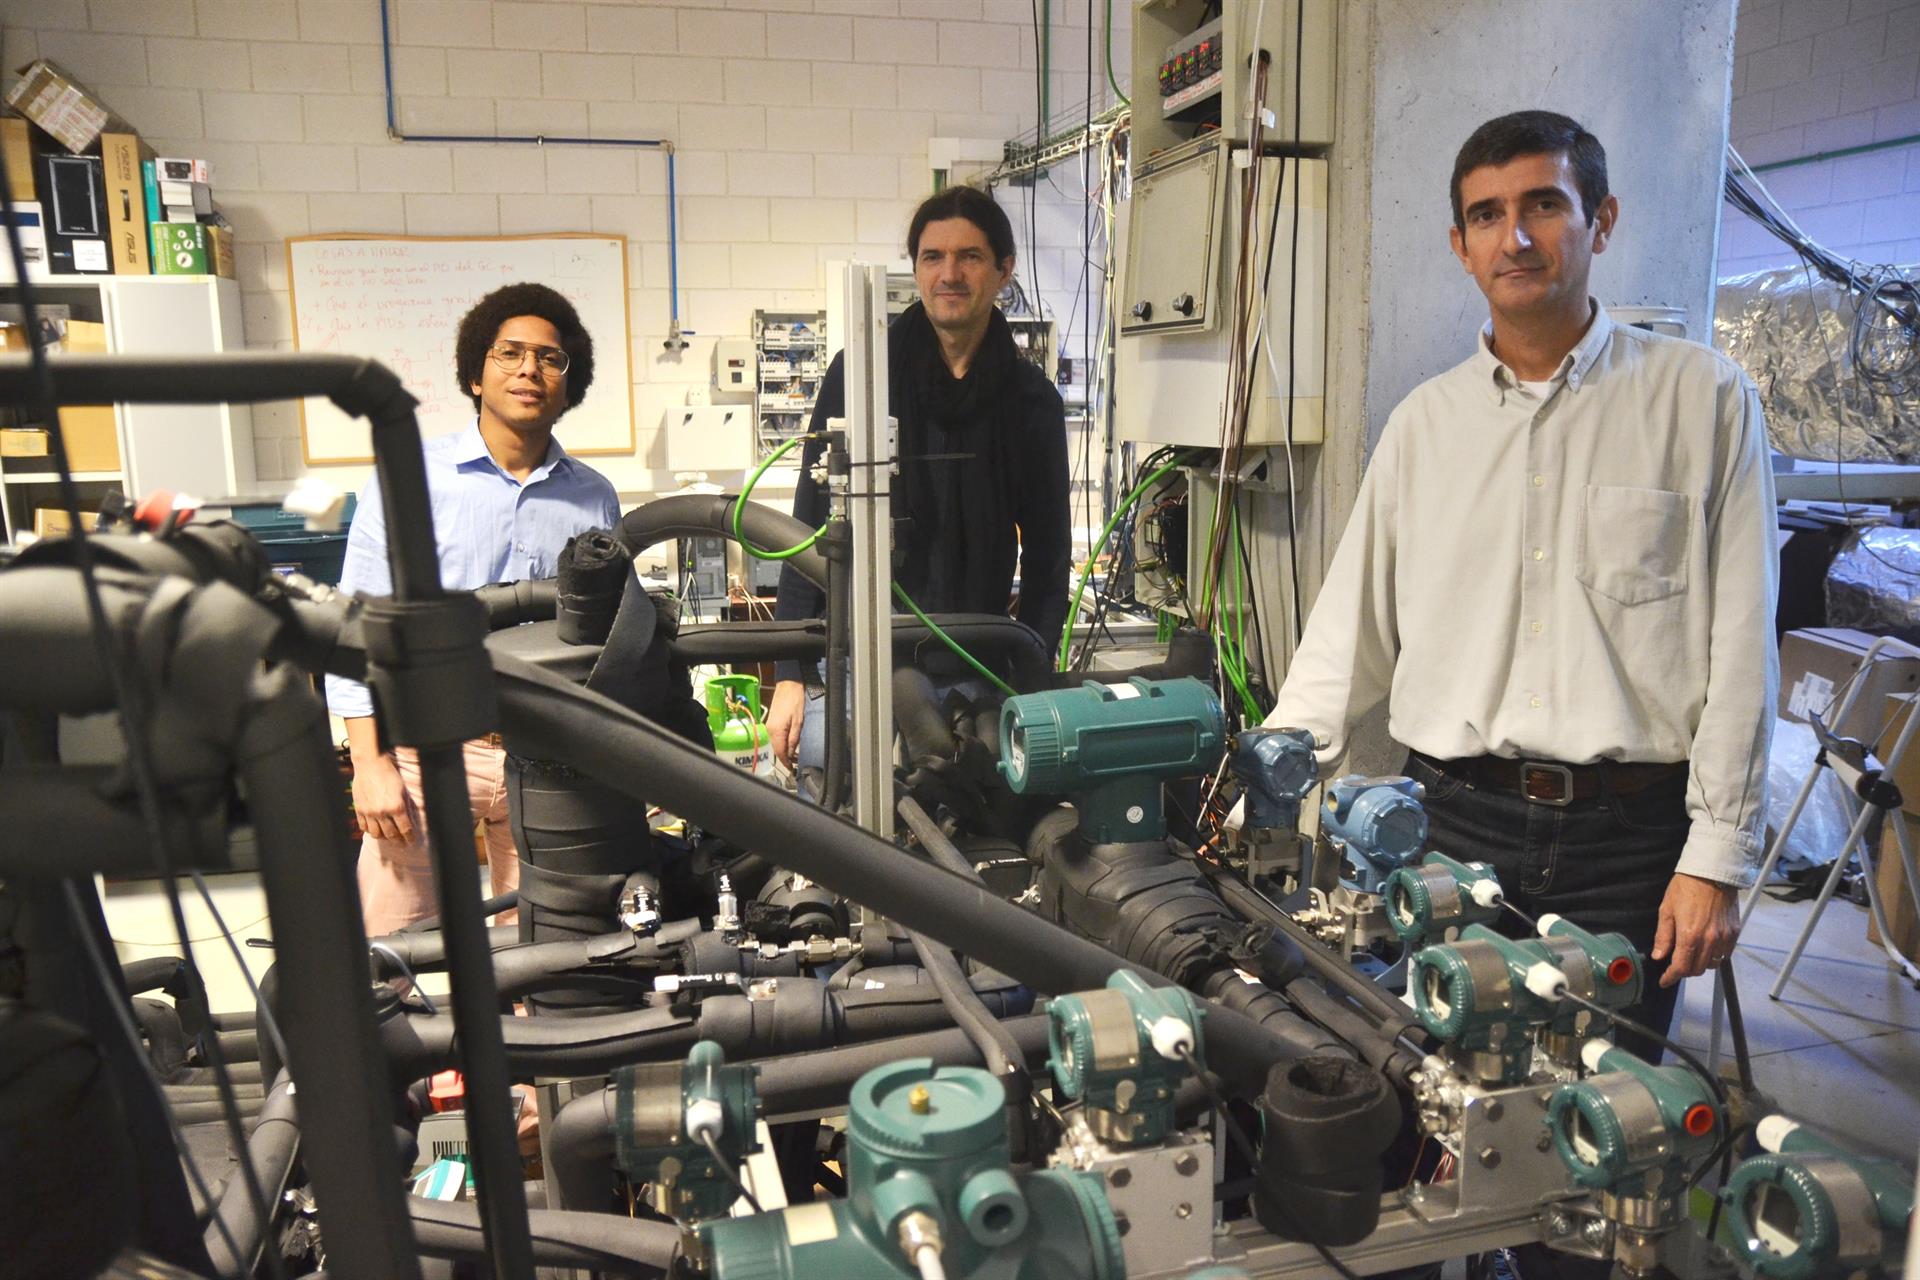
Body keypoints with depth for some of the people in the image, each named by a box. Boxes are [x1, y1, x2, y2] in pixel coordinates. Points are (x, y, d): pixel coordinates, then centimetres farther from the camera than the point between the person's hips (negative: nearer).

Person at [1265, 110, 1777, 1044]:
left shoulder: (1701, 396, 2)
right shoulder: (1423, 422, 9)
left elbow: (1739, 645, -1)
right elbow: (1351, 634, 9)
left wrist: (1716, 858, -5)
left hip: (1631, 832, -1)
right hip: (1454, 822, 2)